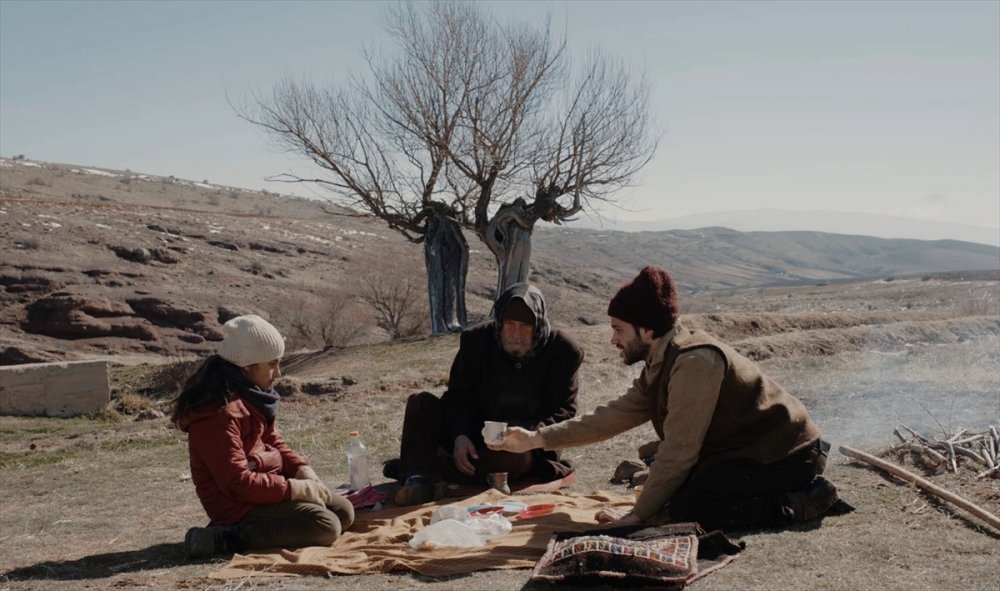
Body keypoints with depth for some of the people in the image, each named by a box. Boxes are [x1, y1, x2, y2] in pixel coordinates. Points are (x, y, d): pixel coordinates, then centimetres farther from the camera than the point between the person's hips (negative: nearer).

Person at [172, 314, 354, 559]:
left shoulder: (249, 396, 4)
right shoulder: (220, 413, -26)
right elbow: (238, 483, -27)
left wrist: (301, 468, -1)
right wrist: (294, 488, -21)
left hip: (262, 481, 10)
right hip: (239, 503, -10)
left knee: (344, 512, 8)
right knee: (326, 527, -21)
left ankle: (261, 526, 7)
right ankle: (229, 537, -15)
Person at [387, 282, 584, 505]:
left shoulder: (563, 351, -9)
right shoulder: (477, 339, -3)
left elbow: (564, 411, -9)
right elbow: (459, 395, -3)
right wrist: (460, 435, -23)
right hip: (474, 436, 3)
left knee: (517, 458, -39)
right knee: (421, 403, -18)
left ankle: (414, 467, -33)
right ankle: (419, 478, -41)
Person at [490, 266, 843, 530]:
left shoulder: (694, 361, -24)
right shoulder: (662, 365, 6)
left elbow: (679, 450, -23)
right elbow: (614, 416, 10)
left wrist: (640, 514, -15)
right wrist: (537, 439, 8)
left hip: (784, 456, -10)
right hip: (747, 448, 10)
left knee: (683, 510, -20)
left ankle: (799, 504, -8)